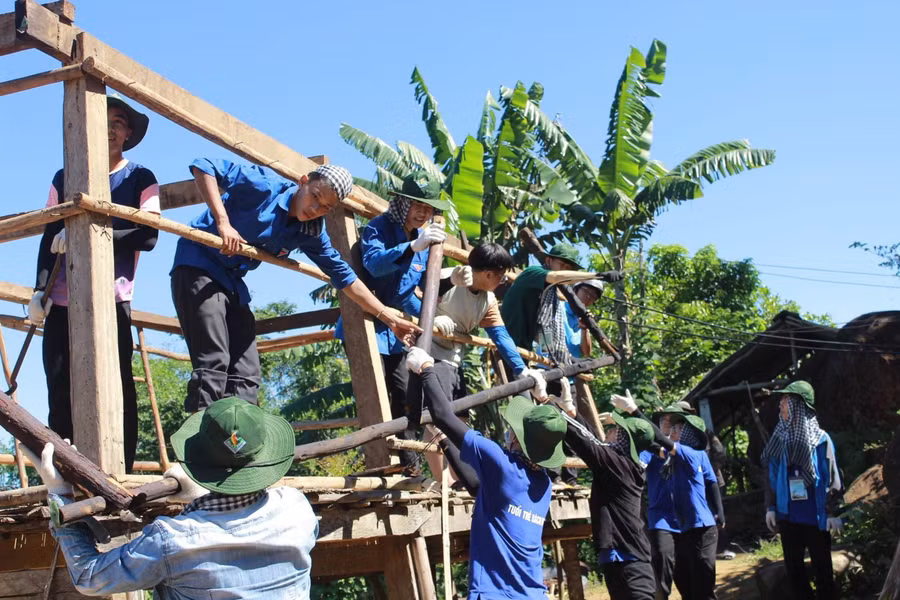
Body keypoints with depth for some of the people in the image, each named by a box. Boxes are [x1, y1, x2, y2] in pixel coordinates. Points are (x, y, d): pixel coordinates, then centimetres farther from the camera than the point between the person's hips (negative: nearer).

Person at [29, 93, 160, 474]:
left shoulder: (140, 179, 8)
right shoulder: (64, 178, 18)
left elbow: (147, 236, -5)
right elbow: (49, 238, 15)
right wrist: (39, 291, 5)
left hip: (112, 299, -3)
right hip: (62, 300, 3)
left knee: (117, 388, -9)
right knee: (60, 391, 0)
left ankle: (121, 474, -6)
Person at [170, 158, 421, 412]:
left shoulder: (311, 232, 0)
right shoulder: (265, 185, -18)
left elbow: (344, 276, 6)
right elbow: (203, 166, -21)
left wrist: (389, 318, 4)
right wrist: (223, 223, -29)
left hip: (232, 283, 8)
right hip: (198, 265, -7)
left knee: (245, 375, 2)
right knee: (213, 365, -18)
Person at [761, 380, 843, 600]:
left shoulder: (820, 439, -8)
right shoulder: (780, 439, 3)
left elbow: (832, 478, -6)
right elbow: (772, 477, 10)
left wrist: (833, 512, -8)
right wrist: (770, 507, 7)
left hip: (816, 517, -4)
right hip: (788, 516, 4)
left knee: (822, 567, 7)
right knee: (793, 567, 11)